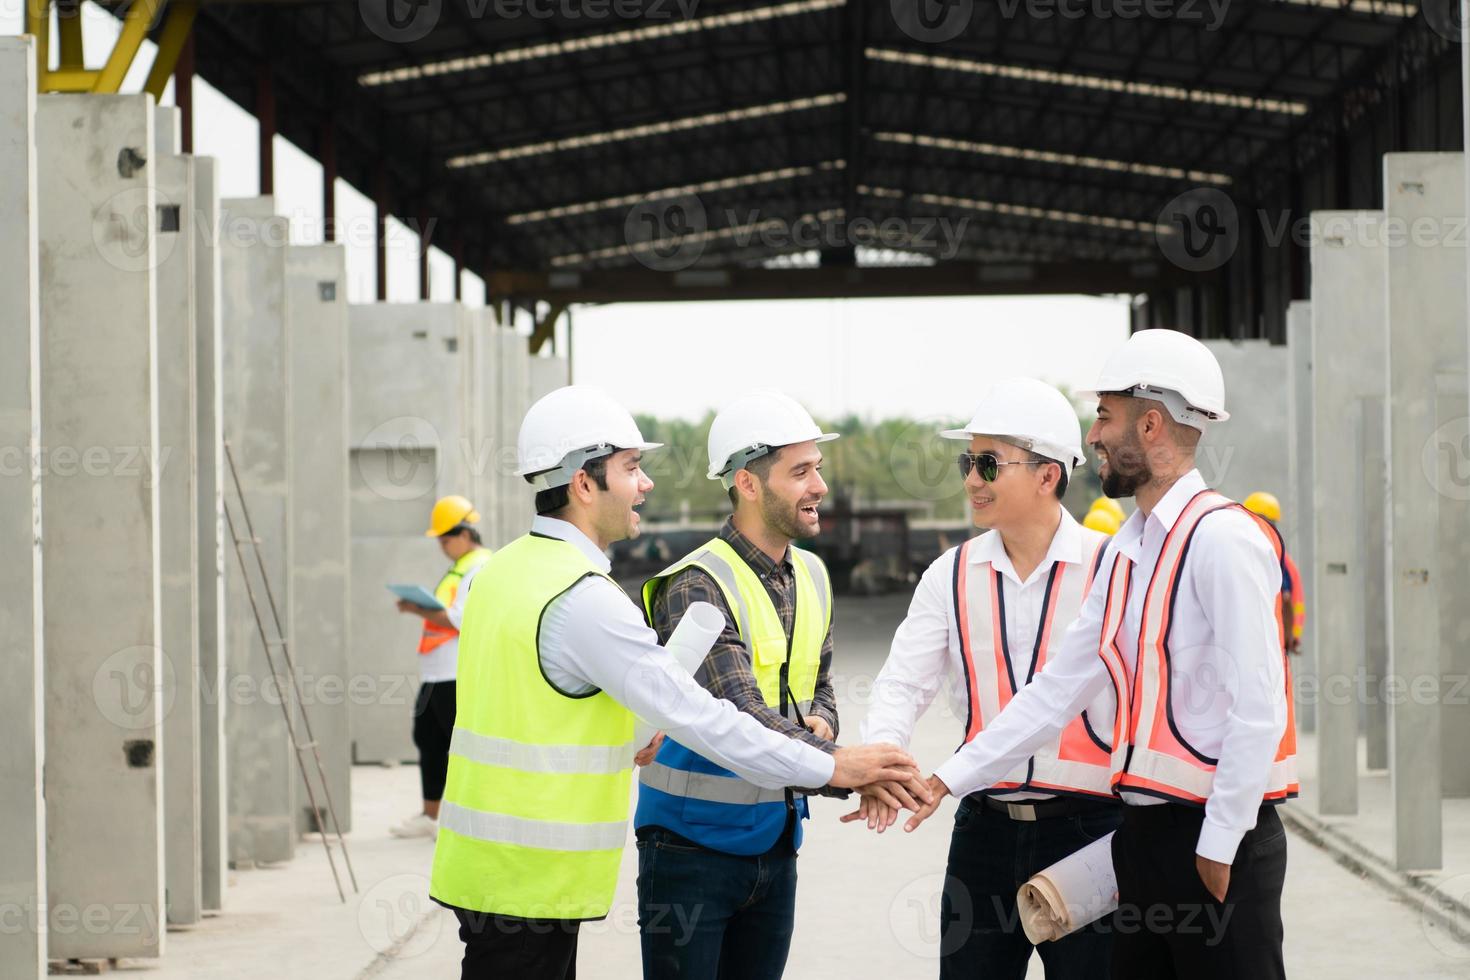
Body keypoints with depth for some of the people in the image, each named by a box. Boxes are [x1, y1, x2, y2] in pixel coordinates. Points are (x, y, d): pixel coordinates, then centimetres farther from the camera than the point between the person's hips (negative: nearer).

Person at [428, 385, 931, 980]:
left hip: (483, 859, 9)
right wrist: (829, 768, -15)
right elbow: (694, 715, -20)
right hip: (528, 880, -9)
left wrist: (621, 746, 26)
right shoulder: (584, 599, -19)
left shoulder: (503, 569, 11)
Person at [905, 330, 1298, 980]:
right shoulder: (1125, 552, 13)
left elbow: (1257, 709, -18)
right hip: (1141, 828, 9)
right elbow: (1058, 690, 16)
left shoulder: (1224, 540, -14)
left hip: (1216, 835, -8)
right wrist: (949, 779, 14)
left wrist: (1219, 848, -18)